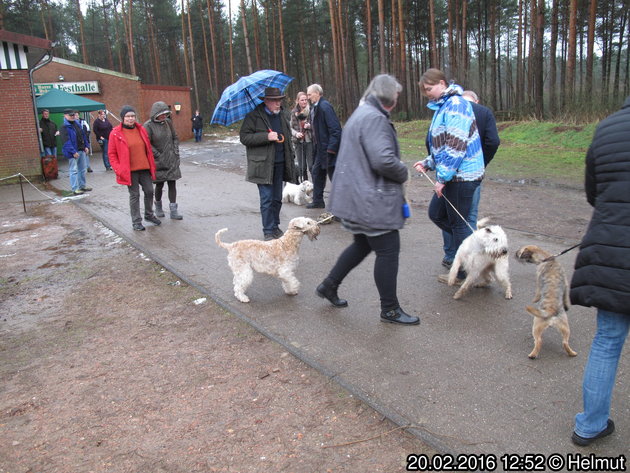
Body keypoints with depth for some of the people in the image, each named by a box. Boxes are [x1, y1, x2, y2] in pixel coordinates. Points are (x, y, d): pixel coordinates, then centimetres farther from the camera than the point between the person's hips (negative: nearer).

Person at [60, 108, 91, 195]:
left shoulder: (77, 125, 12)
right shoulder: (65, 127, -12)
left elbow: (83, 135, 19)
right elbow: (66, 141, -18)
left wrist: (86, 146, 11)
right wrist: (73, 152, -23)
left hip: (82, 150, 8)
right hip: (73, 152, -8)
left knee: (83, 169, 16)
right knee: (73, 170, -3)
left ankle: (83, 186, 29)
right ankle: (75, 189, 1)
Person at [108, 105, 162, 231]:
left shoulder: (141, 130, 6)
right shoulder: (116, 133, -6)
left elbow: (148, 149, 13)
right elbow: (112, 154, -3)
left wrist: (152, 165, 9)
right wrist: (119, 170, -11)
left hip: (144, 168, 4)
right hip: (129, 171, -4)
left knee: (149, 191, 10)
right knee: (134, 195, 3)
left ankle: (149, 215, 32)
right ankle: (136, 221, 16)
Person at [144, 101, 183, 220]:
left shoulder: (168, 122, 6)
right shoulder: (148, 125, -10)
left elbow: (175, 137, 16)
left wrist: (176, 150, 4)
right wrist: (158, 155, -15)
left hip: (172, 160, 4)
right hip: (158, 161, -4)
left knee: (172, 183, 0)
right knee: (159, 184, 5)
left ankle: (173, 210, 1)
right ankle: (158, 206, 28)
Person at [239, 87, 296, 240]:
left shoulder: (283, 115, 13)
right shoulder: (254, 116, -7)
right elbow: (244, 137, -12)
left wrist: (290, 158, 20)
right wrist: (267, 136, -21)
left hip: (280, 164, 6)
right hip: (263, 165, -6)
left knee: (277, 199, 12)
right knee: (267, 200, -4)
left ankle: (275, 227, 25)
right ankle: (268, 232, 4)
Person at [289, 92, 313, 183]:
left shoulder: (311, 111, -3)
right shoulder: (293, 112, 7)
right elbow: (290, 127, 9)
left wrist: (310, 126, -15)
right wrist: (296, 133, -10)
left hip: (309, 141, -3)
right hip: (298, 142, 3)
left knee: (311, 166, -9)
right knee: (301, 167, 8)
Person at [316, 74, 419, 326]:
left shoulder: (361, 114, 17)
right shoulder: (374, 118, -18)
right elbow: (383, 160, -29)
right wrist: (404, 173, -9)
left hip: (356, 198, 11)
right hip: (372, 201, -11)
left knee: (362, 245, 22)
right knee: (388, 251, 0)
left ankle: (329, 285, 31)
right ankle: (390, 309, 12)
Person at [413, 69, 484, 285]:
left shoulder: (455, 105, -16)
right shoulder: (443, 106, 16)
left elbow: (456, 145, -24)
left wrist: (442, 177, -22)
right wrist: (428, 163, 11)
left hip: (462, 175, -10)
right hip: (452, 176, 10)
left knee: (458, 224, 0)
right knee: (436, 213, 18)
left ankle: (464, 274, 14)